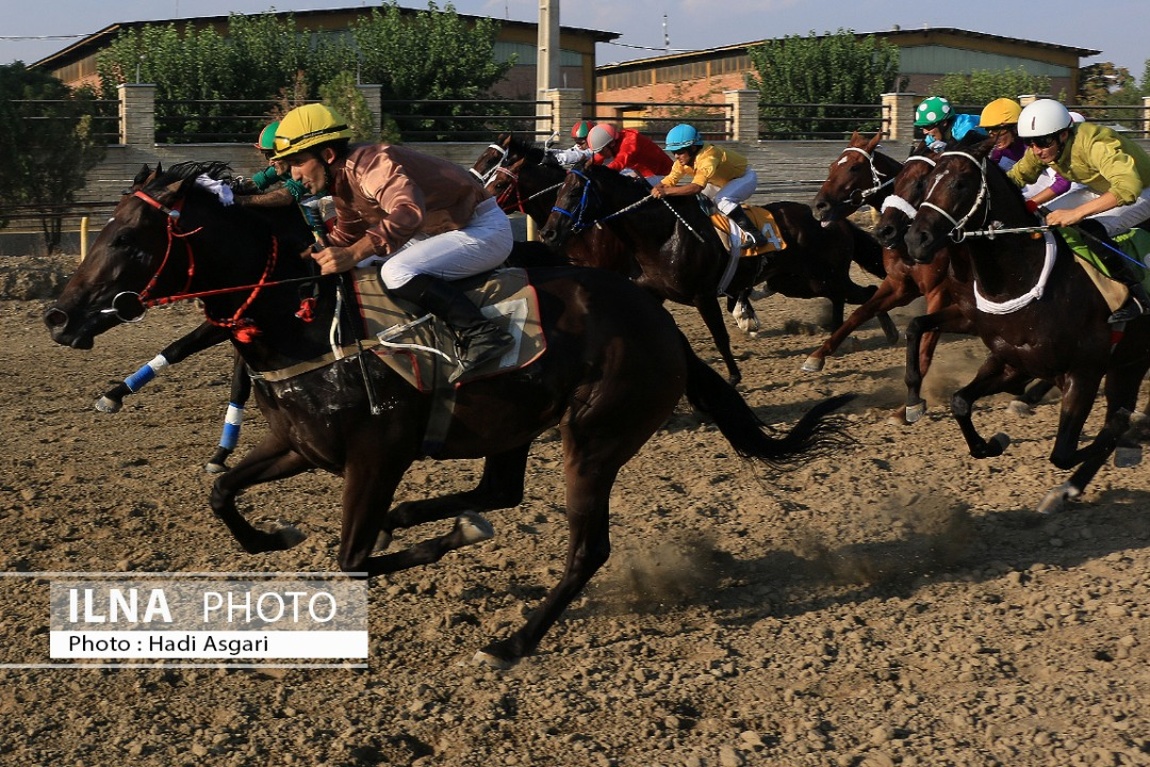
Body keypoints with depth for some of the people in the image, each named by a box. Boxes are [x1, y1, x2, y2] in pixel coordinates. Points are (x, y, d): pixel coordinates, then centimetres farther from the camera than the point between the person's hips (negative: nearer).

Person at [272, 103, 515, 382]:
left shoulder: (368, 162, -24)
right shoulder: (343, 181, 7)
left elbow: (410, 210, -41)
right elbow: (345, 237, 22)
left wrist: (352, 254, -46)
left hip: (484, 228, -10)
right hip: (442, 231, 10)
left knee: (396, 272, -30)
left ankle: (481, 335, -30)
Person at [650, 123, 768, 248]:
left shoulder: (708, 157, -39)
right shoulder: (682, 161, -13)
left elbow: (697, 187, -51)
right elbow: (667, 181, -17)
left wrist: (666, 191, -57)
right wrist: (657, 190, -40)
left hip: (745, 177, -9)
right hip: (722, 181, 9)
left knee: (722, 199, -35)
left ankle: (753, 233, -32)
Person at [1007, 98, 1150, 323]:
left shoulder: (1094, 143, -38)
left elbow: (1129, 186, -50)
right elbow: (1016, 177, 0)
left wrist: (1077, 213, -56)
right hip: (1101, 190, 8)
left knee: (1092, 229, -32)